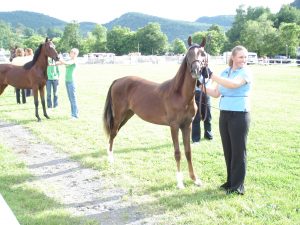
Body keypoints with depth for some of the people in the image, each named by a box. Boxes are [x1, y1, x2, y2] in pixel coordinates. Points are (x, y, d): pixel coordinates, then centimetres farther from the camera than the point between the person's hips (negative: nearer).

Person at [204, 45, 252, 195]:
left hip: (240, 115, -6)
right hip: (224, 115, 6)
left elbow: (233, 84, -28)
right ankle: (230, 181, 25)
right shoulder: (225, 72, 10)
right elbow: (216, 93, 12)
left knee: (238, 150, 0)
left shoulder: (246, 72, -9)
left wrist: (211, 75, -29)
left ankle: (238, 185, 9)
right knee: (227, 149, 12)